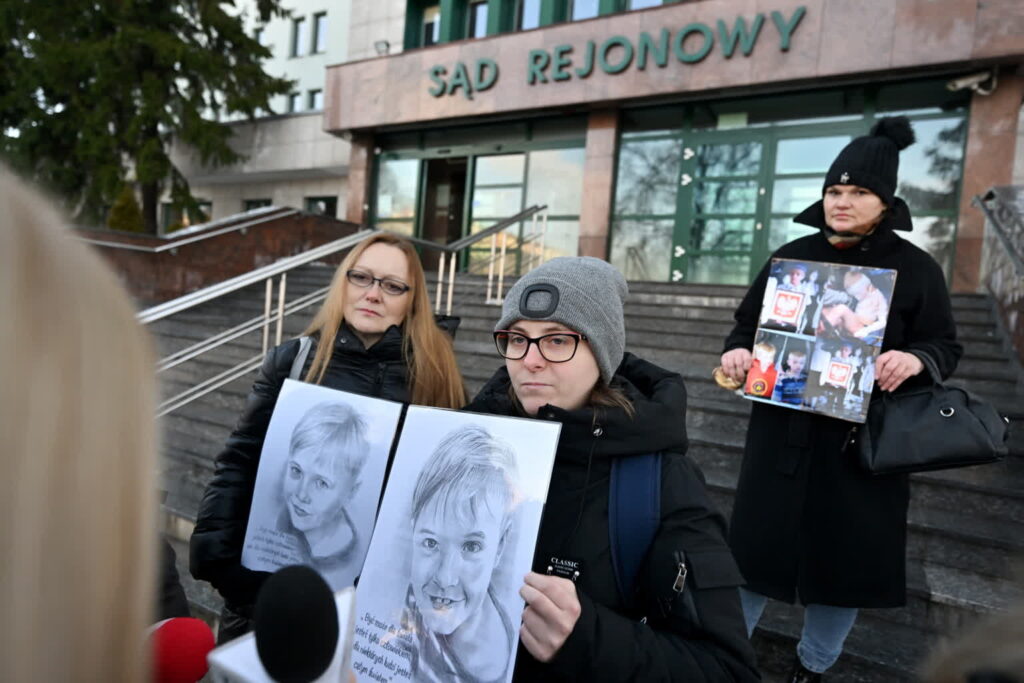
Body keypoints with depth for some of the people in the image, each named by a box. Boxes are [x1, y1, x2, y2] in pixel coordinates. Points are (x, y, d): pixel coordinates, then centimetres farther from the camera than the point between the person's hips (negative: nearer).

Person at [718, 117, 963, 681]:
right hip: (784, 431, 1)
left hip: (865, 438, -1)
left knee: (846, 557, 11)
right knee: (758, 545, 7)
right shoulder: (791, 257, 4)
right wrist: (737, 351, -11)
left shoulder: (916, 268, -1)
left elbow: (946, 347, 2)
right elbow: (748, 323, 10)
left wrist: (915, 359, -21)